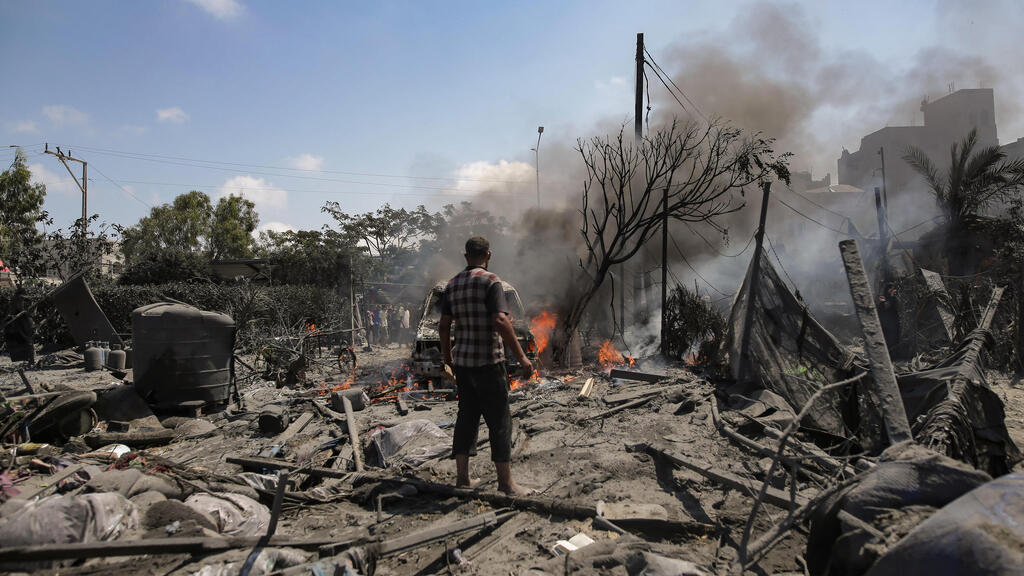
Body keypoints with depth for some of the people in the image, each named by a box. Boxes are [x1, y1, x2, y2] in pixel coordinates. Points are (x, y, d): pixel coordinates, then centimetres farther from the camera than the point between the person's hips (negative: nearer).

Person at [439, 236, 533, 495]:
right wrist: (521, 356, -20)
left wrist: (446, 353, 25)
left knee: (466, 416, 15)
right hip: (488, 362, -7)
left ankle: (462, 476, 20)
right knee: (499, 420, 1)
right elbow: (500, 321, -22)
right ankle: (505, 481, 6)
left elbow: (444, 324, 10)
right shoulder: (490, 281, -12)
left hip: (462, 362, 7)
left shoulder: (453, 284, 8)